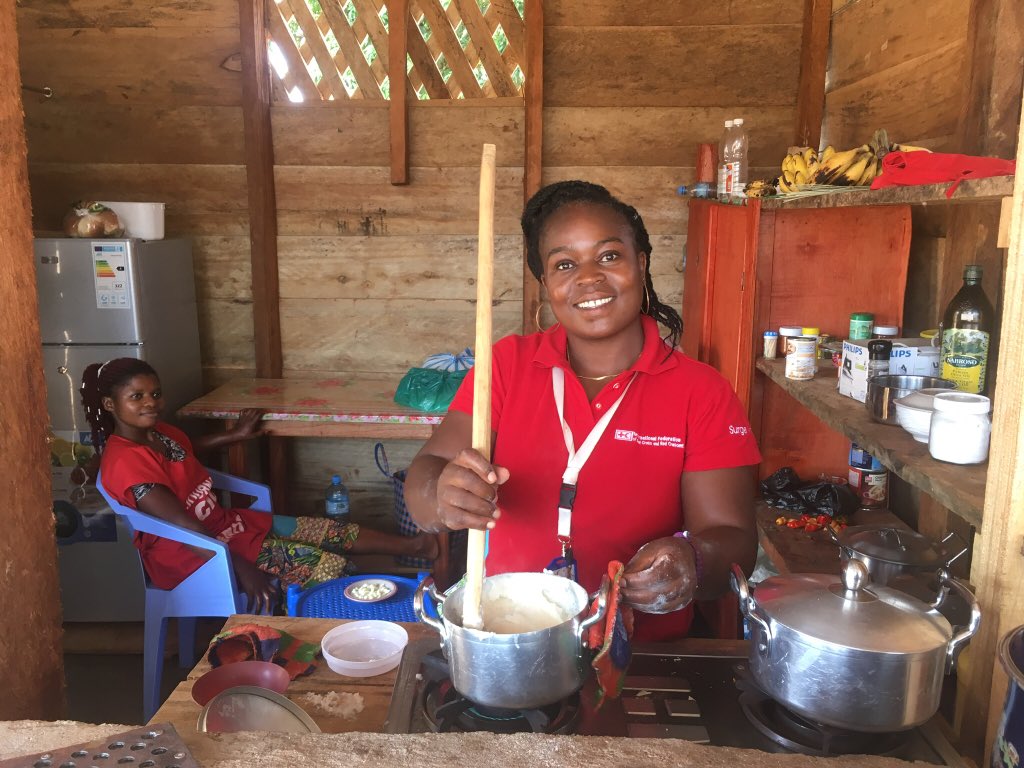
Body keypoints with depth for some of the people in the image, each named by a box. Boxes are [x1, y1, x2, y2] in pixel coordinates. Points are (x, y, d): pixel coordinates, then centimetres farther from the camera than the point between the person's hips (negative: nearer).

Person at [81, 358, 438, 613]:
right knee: (329, 567, -17)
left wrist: (236, 434, 32)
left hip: (224, 522, 9)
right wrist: (242, 569, -27)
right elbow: (184, 527, -27)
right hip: (197, 555, -9)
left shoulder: (159, 433, 3)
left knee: (334, 532, 2)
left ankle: (414, 546, 12)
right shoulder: (125, 460, -24)